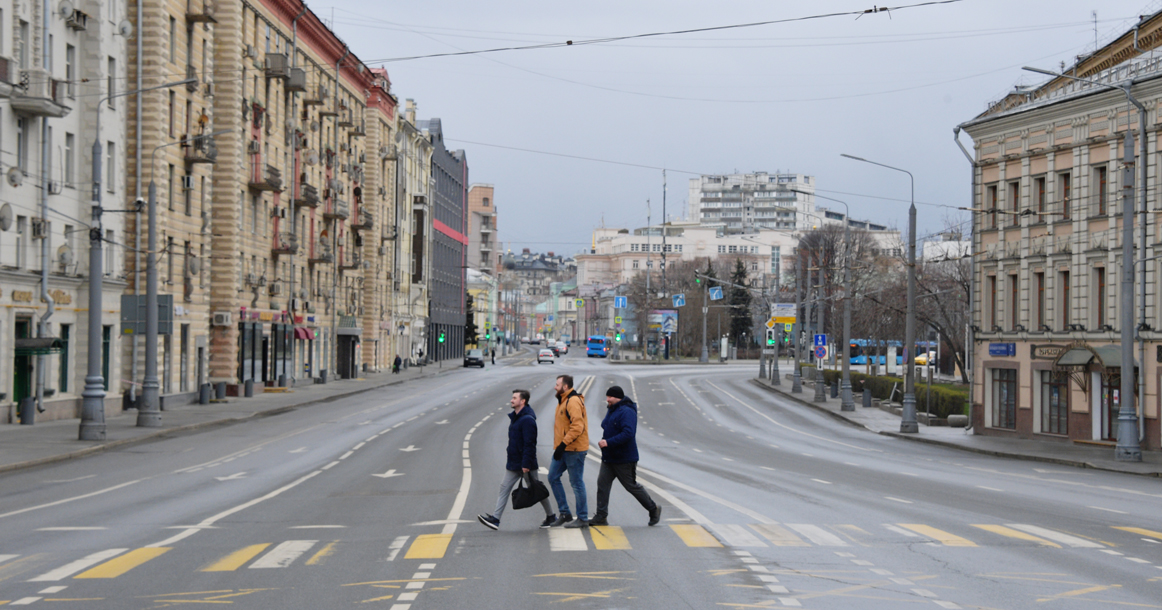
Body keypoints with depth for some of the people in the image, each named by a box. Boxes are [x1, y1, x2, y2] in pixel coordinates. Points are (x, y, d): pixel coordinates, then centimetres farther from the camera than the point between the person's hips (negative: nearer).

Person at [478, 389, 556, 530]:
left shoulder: (527, 420, -19)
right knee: (504, 488, 3)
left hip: (525, 464, -9)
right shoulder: (515, 417, 12)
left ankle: (551, 516, 19)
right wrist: (510, 460, 19)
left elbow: (529, 444, -23)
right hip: (513, 463, 9)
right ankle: (495, 519, 2)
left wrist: (526, 464, -25)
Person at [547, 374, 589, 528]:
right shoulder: (563, 401, 17)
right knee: (553, 477, 9)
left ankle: (582, 518, 5)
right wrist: (559, 446, 18)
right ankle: (564, 513, 15)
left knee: (576, 482, -3)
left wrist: (563, 444, -25)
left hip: (574, 449, -10)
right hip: (563, 449, 10)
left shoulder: (573, 401, -16)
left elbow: (577, 427, -24)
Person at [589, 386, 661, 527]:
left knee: (631, 486, 1)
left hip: (624, 460, -9)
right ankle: (601, 517, 2)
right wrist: (604, 441, 10)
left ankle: (654, 508, 19)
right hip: (608, 458, 9)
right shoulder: (612, 411, 13)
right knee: (602, 483, 0)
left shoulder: (627, 412, -18)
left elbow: (628, 433, -29)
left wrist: (608, 442, -31)